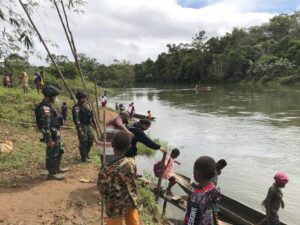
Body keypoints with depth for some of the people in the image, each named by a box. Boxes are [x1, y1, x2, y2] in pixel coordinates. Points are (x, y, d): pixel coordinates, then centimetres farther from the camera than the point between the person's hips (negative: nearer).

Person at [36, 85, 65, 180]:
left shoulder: (48, 105, 9)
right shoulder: (45, 108, -23)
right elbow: (45, 126, -26)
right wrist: (49, 140, -25)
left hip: (56, 133, 10)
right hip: (52, 135, -10)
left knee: (59, 151, 22)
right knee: (52, 153, 2)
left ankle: (57, 168, 37)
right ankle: (52, 173, 15)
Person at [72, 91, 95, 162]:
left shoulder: (86, 105, 9)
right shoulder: (76, 108, -17)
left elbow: (90, 115, 19)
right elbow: (77, 120, -22)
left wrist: (93, 123, 20)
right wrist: (80, 130, -25)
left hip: (88, 126, 9)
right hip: (82, 127, -9)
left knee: (91, 140, 15)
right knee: (83, 142, 1)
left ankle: (86, 154, 33)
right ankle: (84, 158, 15)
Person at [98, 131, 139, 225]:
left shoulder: (106, 169, -28)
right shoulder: (131, 163, -17)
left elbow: (102, 190, -15)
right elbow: (132, 181, -3)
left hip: (115, 207, -2)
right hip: (131, 203, 3)